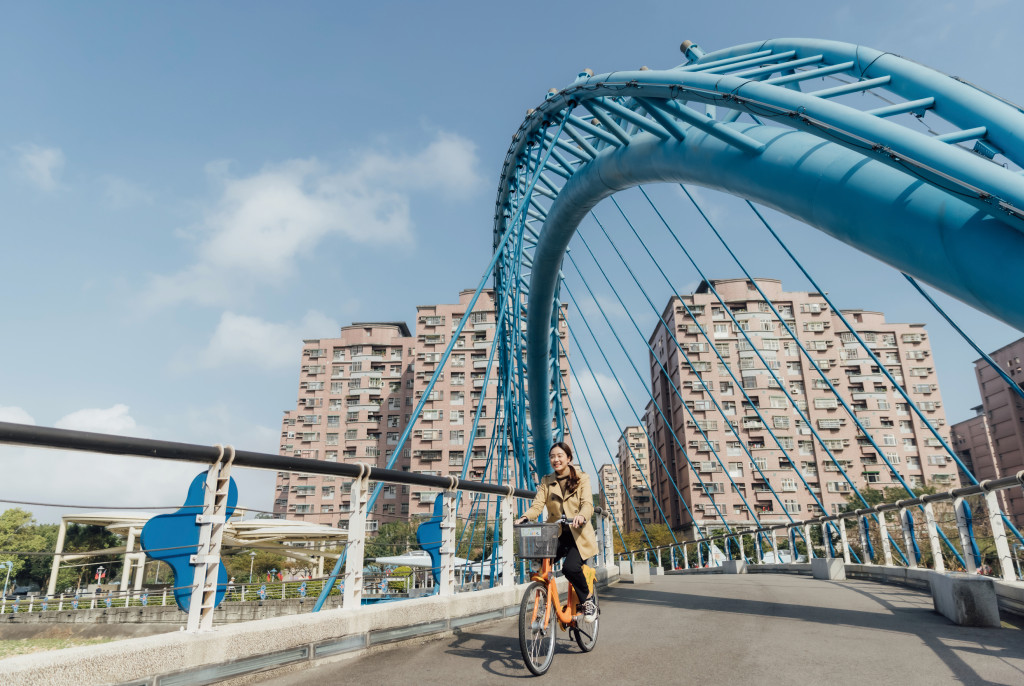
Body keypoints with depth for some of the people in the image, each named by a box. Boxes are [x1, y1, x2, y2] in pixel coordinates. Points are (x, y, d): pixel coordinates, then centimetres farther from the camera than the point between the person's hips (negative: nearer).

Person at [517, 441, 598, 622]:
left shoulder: (582, 478, 4)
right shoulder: (546, 482, 11)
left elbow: (588, 504, -11)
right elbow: (537, 505, -2)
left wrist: (581, 516, -35)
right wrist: (525, 517, -24)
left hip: (578, 534, -3)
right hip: (555, 534, 3)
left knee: (570, 567, -27)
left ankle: (588, 599, 2)